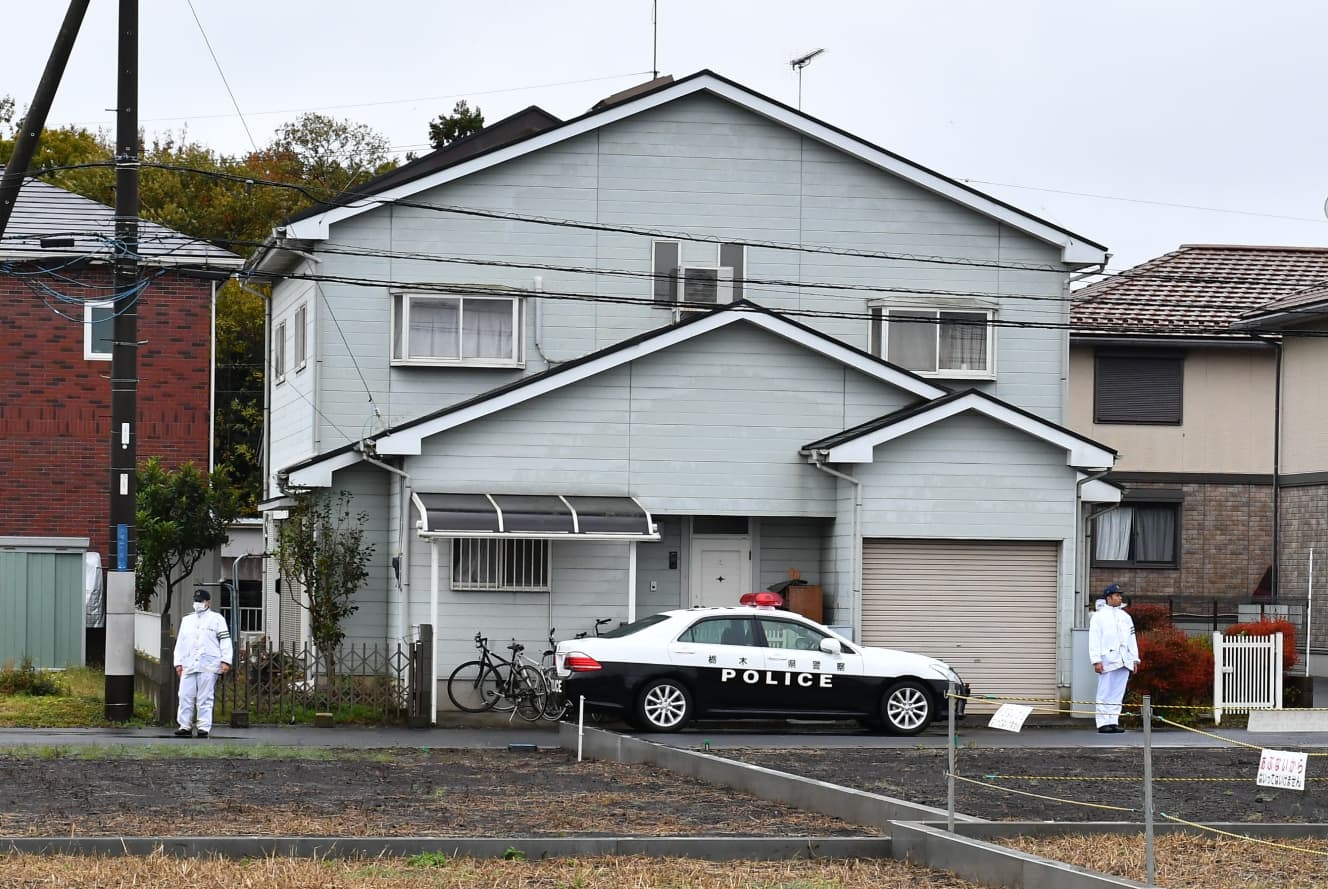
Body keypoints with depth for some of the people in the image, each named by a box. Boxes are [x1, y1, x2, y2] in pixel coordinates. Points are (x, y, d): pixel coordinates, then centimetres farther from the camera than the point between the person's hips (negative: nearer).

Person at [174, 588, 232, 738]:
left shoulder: (216, 619, 7)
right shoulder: (186, 620, 21)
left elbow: (225, 640, 1)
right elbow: (180, 643, 20)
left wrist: (225, 661, -9)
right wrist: (178, 663, 11)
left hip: (208, 666, -4)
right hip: (189, 665, 4)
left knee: (205, 698, -5)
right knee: (185, 696, -2)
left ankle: (204, 727, -1)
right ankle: (185, 726, 3)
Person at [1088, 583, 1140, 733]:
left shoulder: (1125, 617, 19)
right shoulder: (1099, 616, 1)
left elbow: (1132, 639, 20)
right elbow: (1094, 640, -5)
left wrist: (1135, 659, 12)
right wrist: (1096, 661, -14)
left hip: (1124, 661, 6)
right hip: (1107, 659, -6)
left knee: (1118, 693, 5)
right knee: (1105, 693, -5)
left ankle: (1113, 722, 9)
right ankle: (1103, 723, -4)